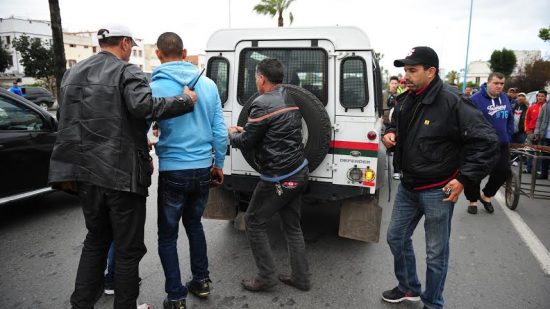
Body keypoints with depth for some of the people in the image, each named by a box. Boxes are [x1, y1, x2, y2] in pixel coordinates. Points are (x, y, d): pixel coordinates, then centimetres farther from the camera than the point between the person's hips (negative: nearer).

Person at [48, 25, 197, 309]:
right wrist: (186, 101, -17)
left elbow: (70, 121, 19)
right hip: (122, 173, -7)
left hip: (85, 172, 7)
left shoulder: (73, 73, 15)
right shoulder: (127, 72, -8)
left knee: (96, 238, 23)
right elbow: (143, 106, -27)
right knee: (128, 247, 7)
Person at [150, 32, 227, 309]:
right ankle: (201, 281, 34)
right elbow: (220, 131, 2)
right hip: (203, 169, 5)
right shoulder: (208, 84, 2)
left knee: (168, 234, 12)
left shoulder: (155, 87, -10)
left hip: (173, 172, -4)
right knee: (194, 224, 24)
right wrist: (218, 164, 14)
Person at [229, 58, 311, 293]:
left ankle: (266, 278, 15)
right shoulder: (290, 99, 11)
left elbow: (245, 143, -12)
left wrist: (233, 134, 9)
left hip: (278, 178, -9)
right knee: (292, 225, 17)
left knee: (254, 222, 8)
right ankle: (301, 278, 25)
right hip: (298, 172, 9)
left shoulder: (263, 104, -17)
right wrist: (246, 131, 20)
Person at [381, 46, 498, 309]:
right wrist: (390, 133, -2)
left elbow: (486, 141, -19)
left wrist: (464, 178, -19)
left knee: (436, 252, 7)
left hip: (437, 190, -8)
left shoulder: (452, 101, -19)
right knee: (396, 237, 18)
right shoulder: (407, 101, 4)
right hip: (408, 186, 8)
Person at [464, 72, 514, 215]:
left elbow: (510, 120, 16)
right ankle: (473, 201, 21)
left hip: (501, 145, 6)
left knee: (503, 172, 8)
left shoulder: (505, 99, 8)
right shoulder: (476, 99, -14)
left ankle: (486, 195, 29)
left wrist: (508, 137, 9)